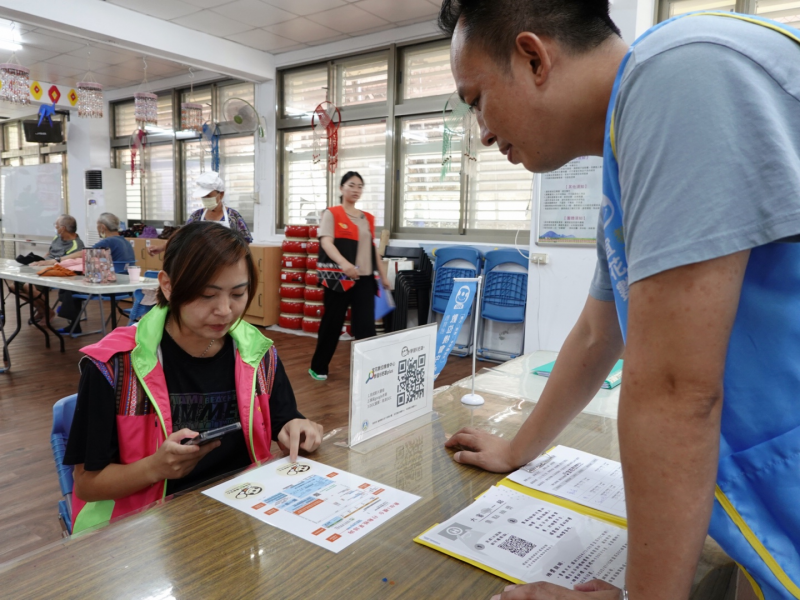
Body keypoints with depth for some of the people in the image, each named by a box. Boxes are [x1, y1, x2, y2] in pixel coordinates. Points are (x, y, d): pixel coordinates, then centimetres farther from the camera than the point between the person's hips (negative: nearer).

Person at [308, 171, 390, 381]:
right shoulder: (332, 213, -1)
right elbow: (326, 242, -15)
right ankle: (318, 367, 23)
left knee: (366, 325, -3)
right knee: (332, 323, 6)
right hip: (338, 277, -4)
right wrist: (343, 263, -32)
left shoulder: (368, 218, 15)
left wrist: (383, 275, 16)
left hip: (364, 279, 4)